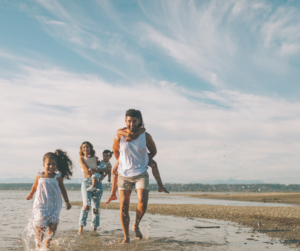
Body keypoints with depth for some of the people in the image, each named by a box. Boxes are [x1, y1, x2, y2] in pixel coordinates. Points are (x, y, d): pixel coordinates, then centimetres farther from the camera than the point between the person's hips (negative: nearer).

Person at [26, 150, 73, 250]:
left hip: (54, 206, 1)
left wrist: (67, 202, 13)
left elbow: (63, 189, 9)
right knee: (40, 228, -1)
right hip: (41, 205, 0)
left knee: (53, 226, -6)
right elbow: (35, 186, 15)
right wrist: (31, 194, 31)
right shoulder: (39, 176, -4)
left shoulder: (58, 177, -4)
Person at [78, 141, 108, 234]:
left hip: (97, 183, 3)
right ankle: (81, 227, -14)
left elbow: (105, 170, 12)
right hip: (86, 182, -3)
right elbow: (87, 171, -7)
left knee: (96, 207, 0)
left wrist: (96, 170, -7)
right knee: (86, 205, -19)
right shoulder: (81, 159, 6)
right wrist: (100, 170, 0)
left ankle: (94, 228, 9)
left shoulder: (95, 159, 15)